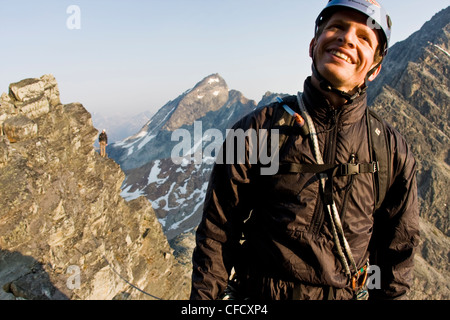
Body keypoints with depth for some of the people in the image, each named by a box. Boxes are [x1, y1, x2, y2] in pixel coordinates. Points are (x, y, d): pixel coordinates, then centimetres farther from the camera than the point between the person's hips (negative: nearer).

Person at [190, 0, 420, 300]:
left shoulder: (393, 151, -6)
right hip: (257, 294, -1)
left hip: (347, 293, 2)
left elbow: (398, 250, 3)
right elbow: (216, 233, -8)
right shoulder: (258, 129, -13)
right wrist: (205, 296, -8)